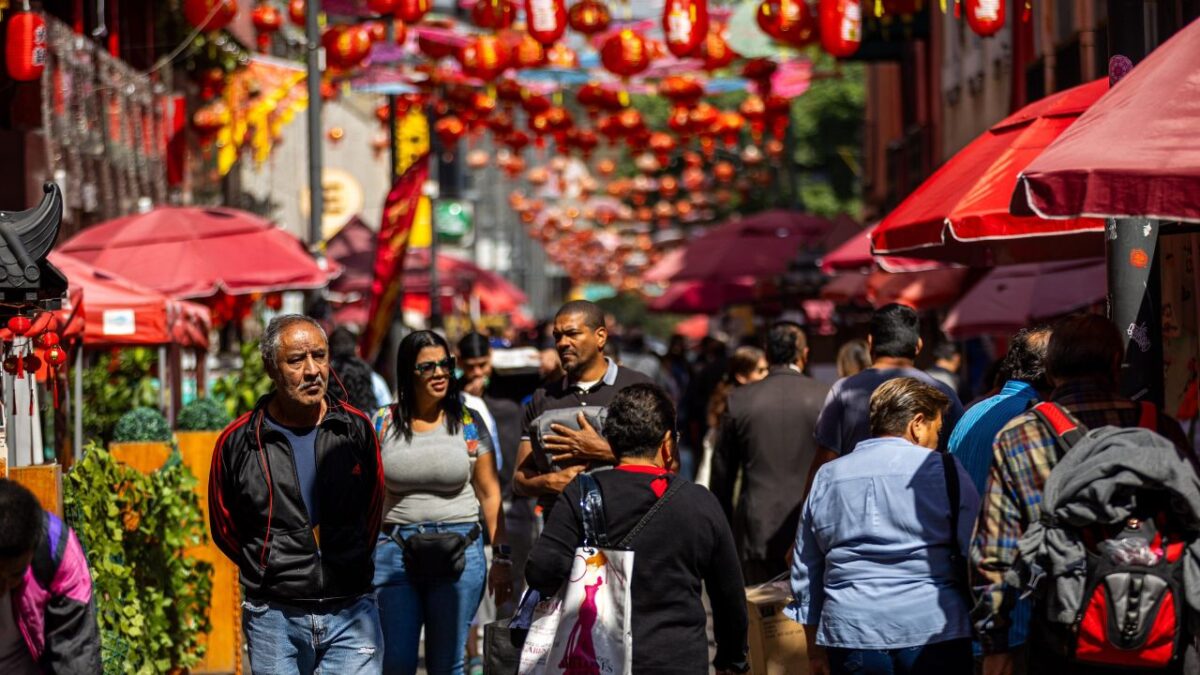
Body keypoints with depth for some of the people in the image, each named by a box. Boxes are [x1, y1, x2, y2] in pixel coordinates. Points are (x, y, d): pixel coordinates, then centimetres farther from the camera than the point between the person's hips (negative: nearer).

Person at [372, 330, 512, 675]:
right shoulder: (383, 424, 4)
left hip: (458, 553, 0)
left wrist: (502, 557, 2)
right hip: (395, 551, 0)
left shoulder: (469, 423, 3)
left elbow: (489, 493, 6)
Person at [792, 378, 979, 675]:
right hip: (933, 631, -3)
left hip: (849, 632, 3)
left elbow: (805, 573, 16)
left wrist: (815, 651, 21)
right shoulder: (942, 470, 0)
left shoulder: (826, 477, 13)